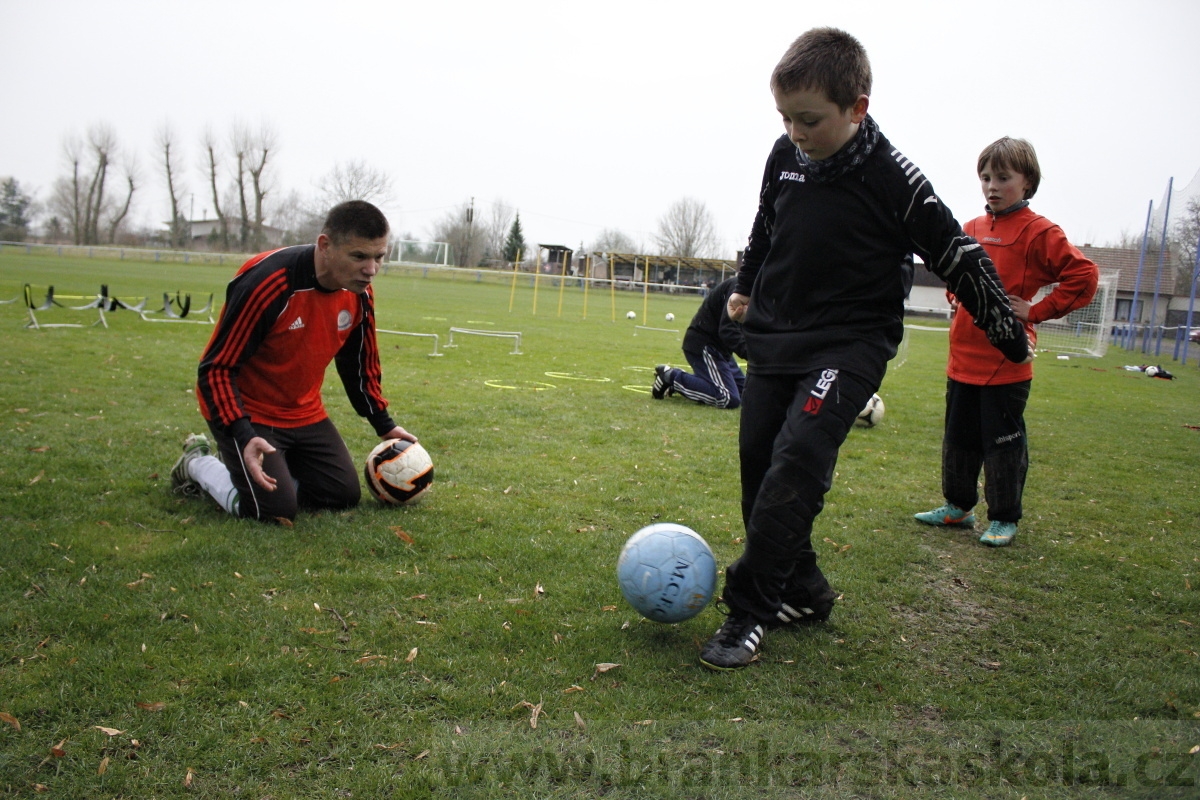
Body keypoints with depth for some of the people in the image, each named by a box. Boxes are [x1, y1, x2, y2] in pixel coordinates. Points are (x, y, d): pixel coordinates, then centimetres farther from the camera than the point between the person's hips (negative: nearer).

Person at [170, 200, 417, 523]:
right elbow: (216, 368, -25)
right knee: (277, 511, -15)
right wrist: (243, 436, -37)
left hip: (305, 413, 7)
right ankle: (199, 463, 12)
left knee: (345, 495, 2)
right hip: (248, 412, -6)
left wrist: (384, 424, 10)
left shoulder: (359, 293, -8)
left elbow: (359, 363, 9)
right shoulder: (268, 282, -29)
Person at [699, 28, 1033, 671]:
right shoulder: (785, 157, 1)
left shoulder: (892, 178, -14)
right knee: (758, 464, 6)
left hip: (849, 346, -6)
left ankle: (749, 612, -14)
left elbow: (959, 258, -7)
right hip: (773, 336, 7)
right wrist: (745, 287, 30)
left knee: (797, 462, -22)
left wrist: (1011, 338, 0)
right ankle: (802, 592, 21)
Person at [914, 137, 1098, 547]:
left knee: (1004, 443, 2)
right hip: (963, 359, 6)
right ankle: (958, 506, 29)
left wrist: (1037, 311, -14)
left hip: (1005, 363, -6)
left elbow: (1083, 275, -15)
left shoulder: (1038, 231, -9)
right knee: (958, 439, 15)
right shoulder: (971, 229, 10)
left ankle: (1004, 519, 16)